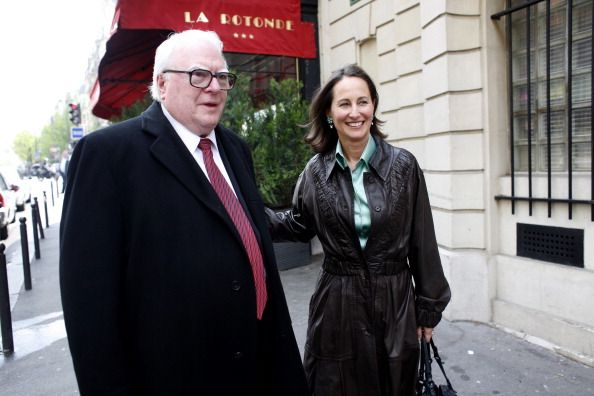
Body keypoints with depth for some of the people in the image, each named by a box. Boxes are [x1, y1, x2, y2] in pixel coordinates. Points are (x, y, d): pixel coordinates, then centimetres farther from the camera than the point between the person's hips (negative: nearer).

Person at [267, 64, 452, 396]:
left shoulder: (403, 165, -7)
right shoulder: (316, 171, -3)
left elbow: (422, 242, -3)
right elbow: (298, 226, 9)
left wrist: (429, 308, 0)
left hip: (395, 303, 0)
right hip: (337, 305, 1)